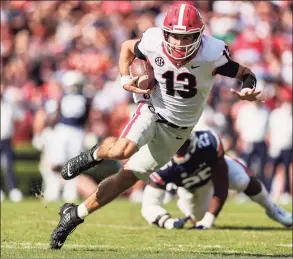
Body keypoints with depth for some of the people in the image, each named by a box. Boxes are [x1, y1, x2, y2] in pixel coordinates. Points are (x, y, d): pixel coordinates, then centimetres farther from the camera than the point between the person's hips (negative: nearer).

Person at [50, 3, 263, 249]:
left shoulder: (211, 54, -24)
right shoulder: (153, 43, -19)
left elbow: (245, 73, -11)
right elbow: (128, 47, 4)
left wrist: (249, 90, -33)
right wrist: (125, 79, -11)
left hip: (177, 129, 1)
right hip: (152, 109, -1)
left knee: (128, 177, 1)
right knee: (122, 150, -33)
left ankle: (75, 214, 15)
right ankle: (95, 154, 3)